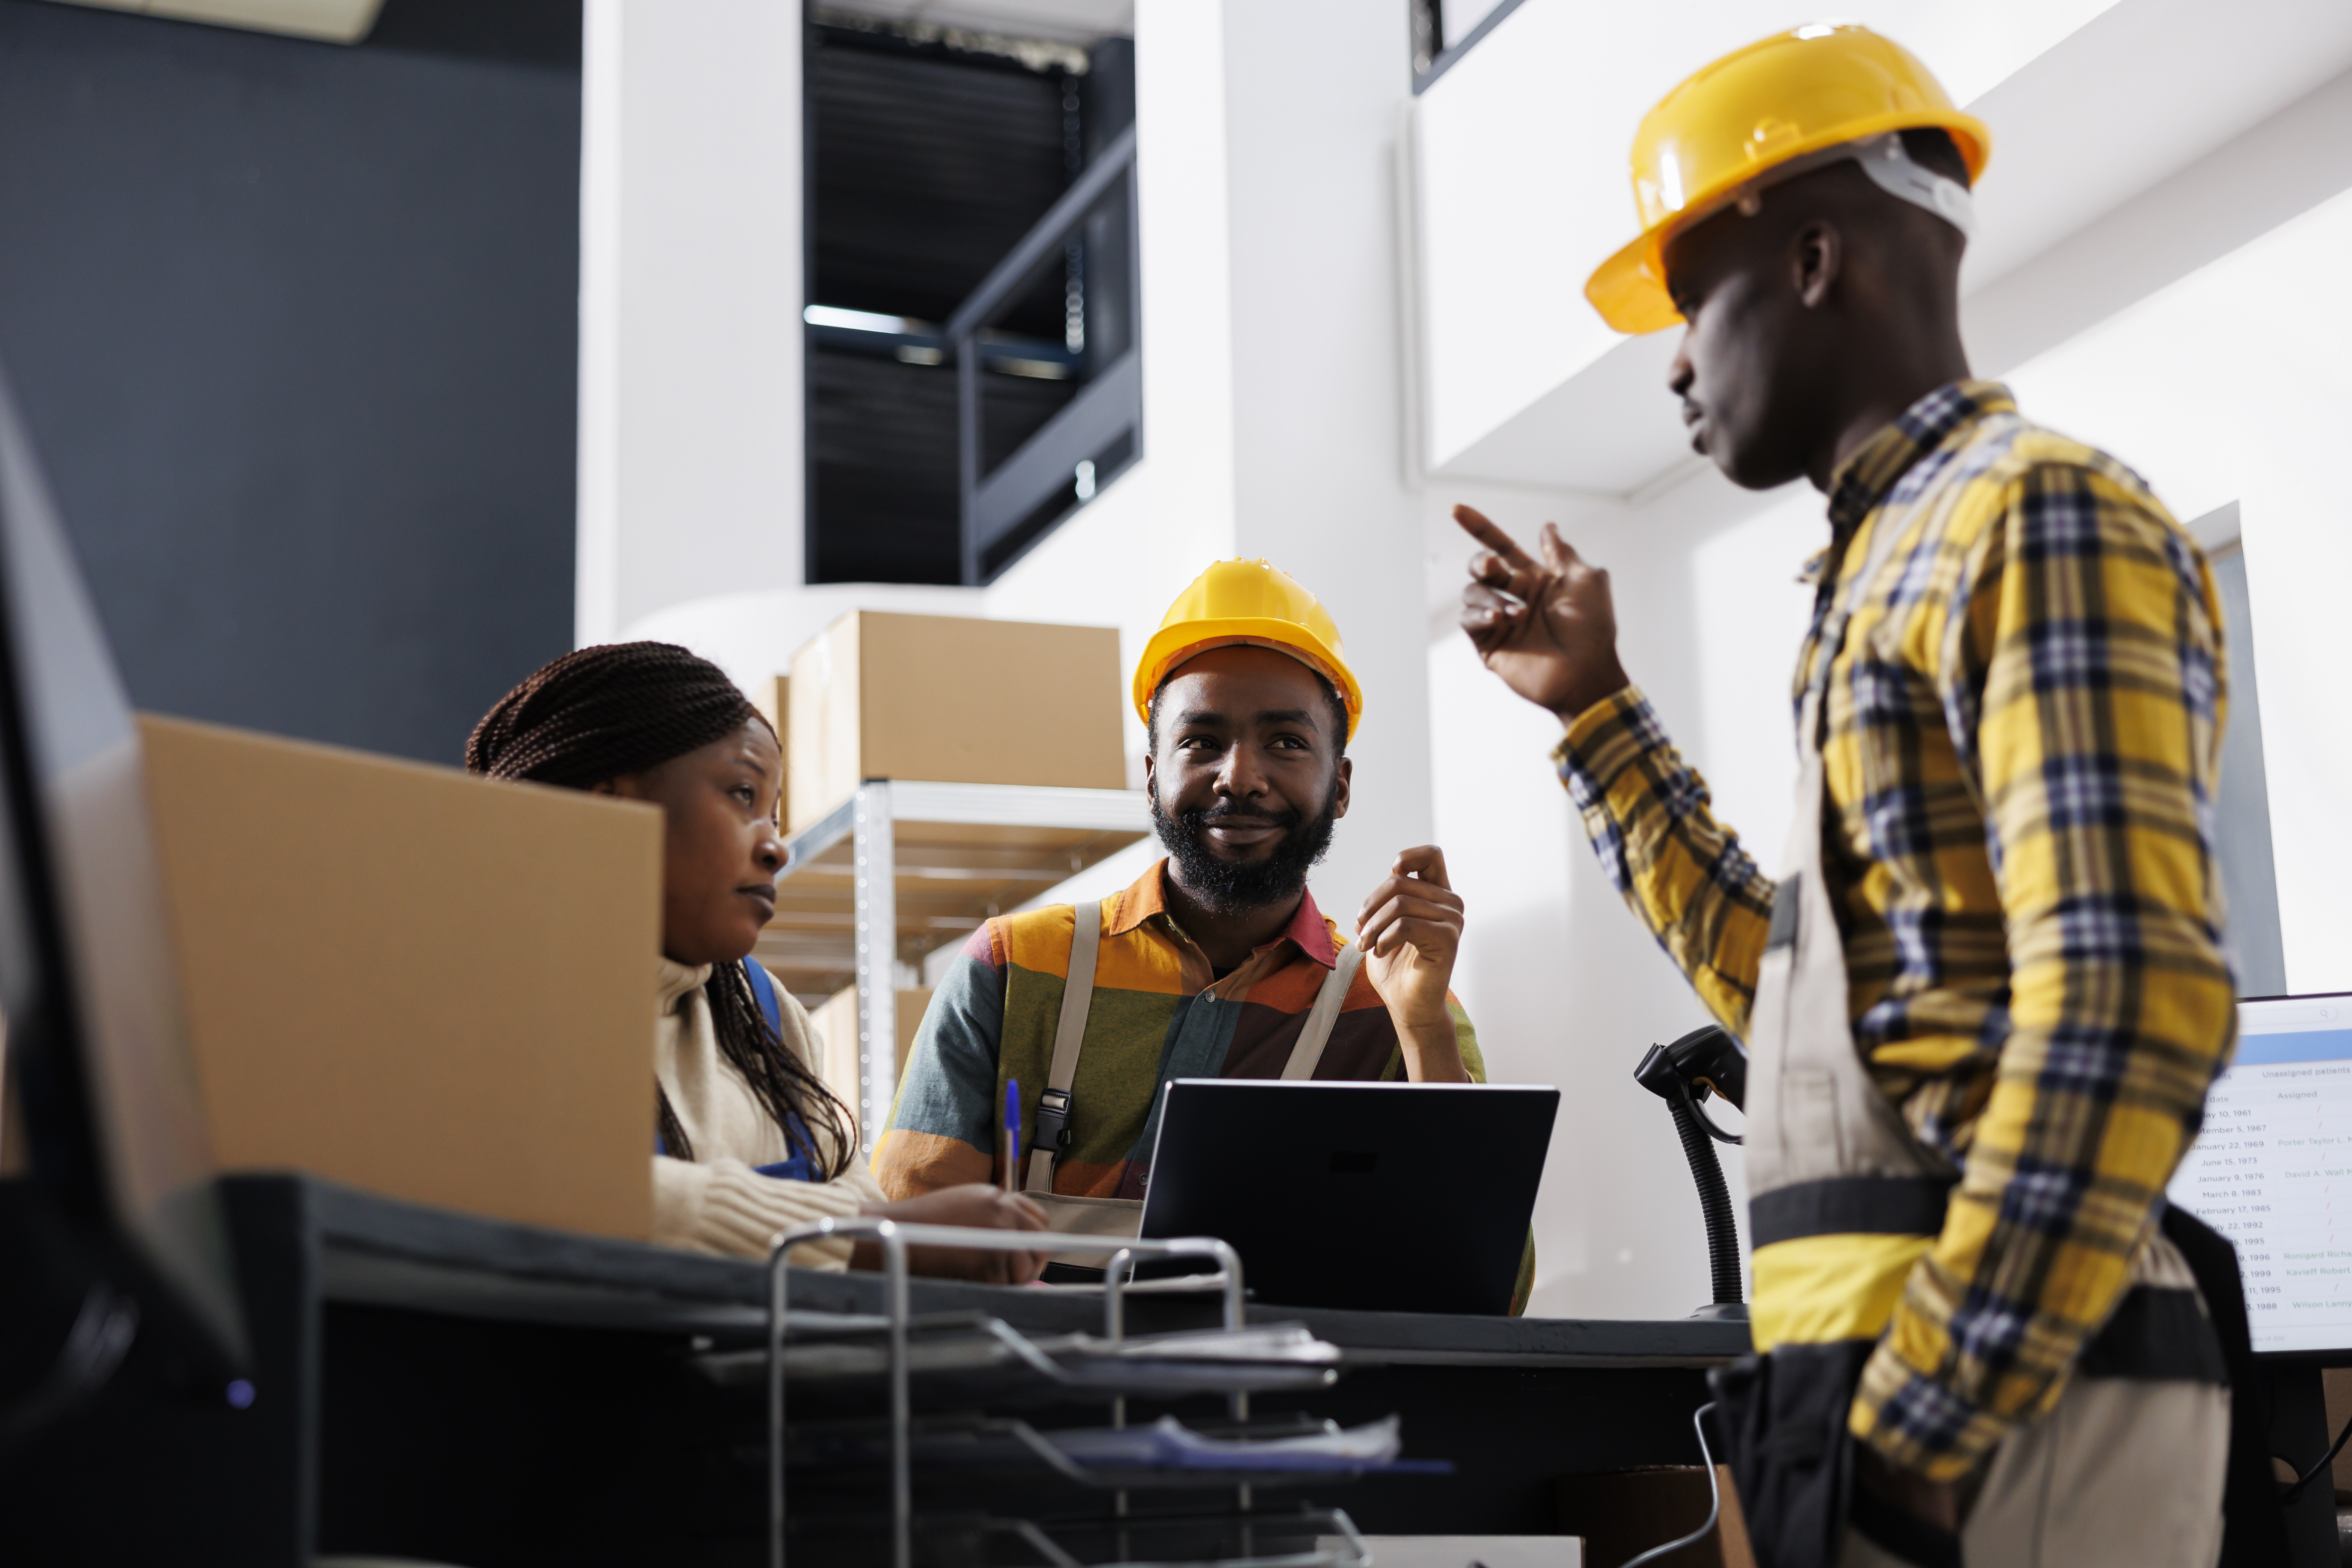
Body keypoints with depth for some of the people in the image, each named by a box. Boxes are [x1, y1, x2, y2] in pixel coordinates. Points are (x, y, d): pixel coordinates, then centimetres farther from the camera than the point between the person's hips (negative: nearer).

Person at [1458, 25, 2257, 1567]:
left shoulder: (2034, 513, -9)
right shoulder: (1898, 565, 19)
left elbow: (2128, 1017, -20)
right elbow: (1792, 979, 29)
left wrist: (1926, 1427, -22)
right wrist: (1597, 706, 28)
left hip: (1999, 1387, -9)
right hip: (1880, 1374, 9)